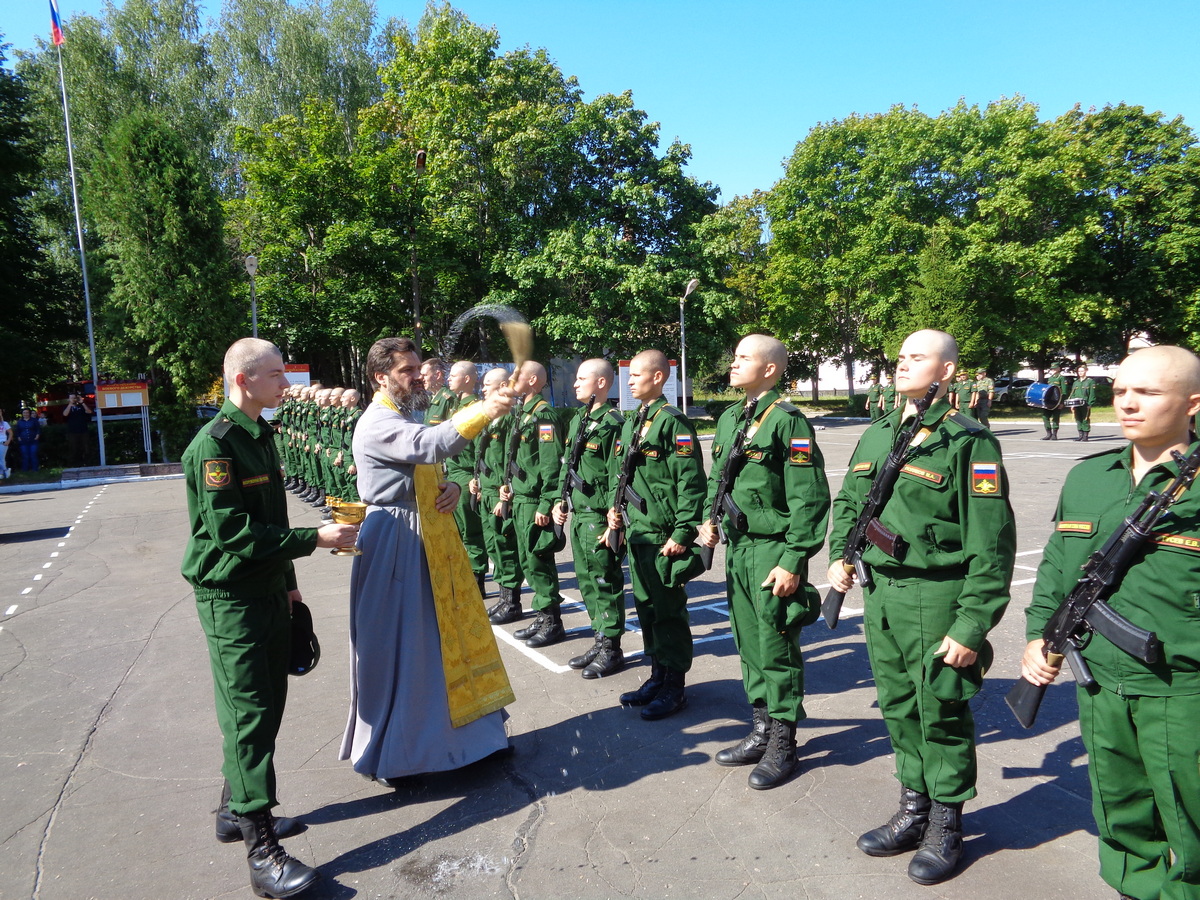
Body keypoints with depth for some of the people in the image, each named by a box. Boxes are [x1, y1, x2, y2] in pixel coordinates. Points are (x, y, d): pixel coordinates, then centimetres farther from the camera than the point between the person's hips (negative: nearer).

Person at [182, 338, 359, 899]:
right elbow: (231, 531, -23)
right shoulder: (214, 444, -17)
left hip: (268, 591, 9)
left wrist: (287, 579, 20)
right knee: (249, 715, -5)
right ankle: (262, 852, 1)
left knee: (266, 706, 14)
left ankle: (235, 811, 31)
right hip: (230, 596, -9)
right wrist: (315, 538, -23)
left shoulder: (261, 435, 11)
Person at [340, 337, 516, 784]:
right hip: (396, 544, -9)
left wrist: (451, 488, 1)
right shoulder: (378, 424, -16)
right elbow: (432, 444, -35)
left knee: (447, 634, 14)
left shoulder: (408, 420, 17)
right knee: (397, 649, 0)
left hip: (430, 541, 9)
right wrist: (484, 411, -44)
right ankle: (390, 753, 15)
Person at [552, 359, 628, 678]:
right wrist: (560, 501, 15)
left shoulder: (612, 423, -13)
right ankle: (600, 640, 28)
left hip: (599, 517, -9)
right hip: (577, 514, 9)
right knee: (587, 580, 15)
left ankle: (612, 648, 12)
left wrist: (612, 518, -20)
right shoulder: (577, 421, 14)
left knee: (605, 581, 0)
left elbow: (618, 475, -18)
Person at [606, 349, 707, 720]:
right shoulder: (630, 423, 13)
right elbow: (617, 472, 22)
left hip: (664, 535, -8)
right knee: (646, 607, 16)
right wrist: (614, 508, 10)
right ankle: (657, 675, 29)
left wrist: (683, 533, -18)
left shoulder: (673, 422, -12)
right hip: (636, 532, 8)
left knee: (668, 610, 2)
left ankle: (675, 686, 15)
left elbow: (691, 483, -16)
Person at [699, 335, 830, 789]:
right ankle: (761, 731, 31)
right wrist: (710, 521, 6)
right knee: (749, 644, 16)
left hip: (773, 551, -8)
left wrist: (793, 562, -18)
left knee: (777, 648, 2)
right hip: (737, 547, 8)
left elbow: (810, 499, -15)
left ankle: (783, 745, 18)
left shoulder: (788, 421, -13)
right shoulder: (729, 419, 12)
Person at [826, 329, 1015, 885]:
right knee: (897, 707, 17)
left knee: (941, 712, 7)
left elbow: (991, 544, -13)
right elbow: (847, 502, 22)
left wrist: (973, 625, -16)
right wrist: (839, 556, 7)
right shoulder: (875, 437, 10)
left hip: (936, 599, -6)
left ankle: (946, 826, 28)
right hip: (878, 593, 6)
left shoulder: (970, 442, -11)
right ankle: (914, 810, 36)